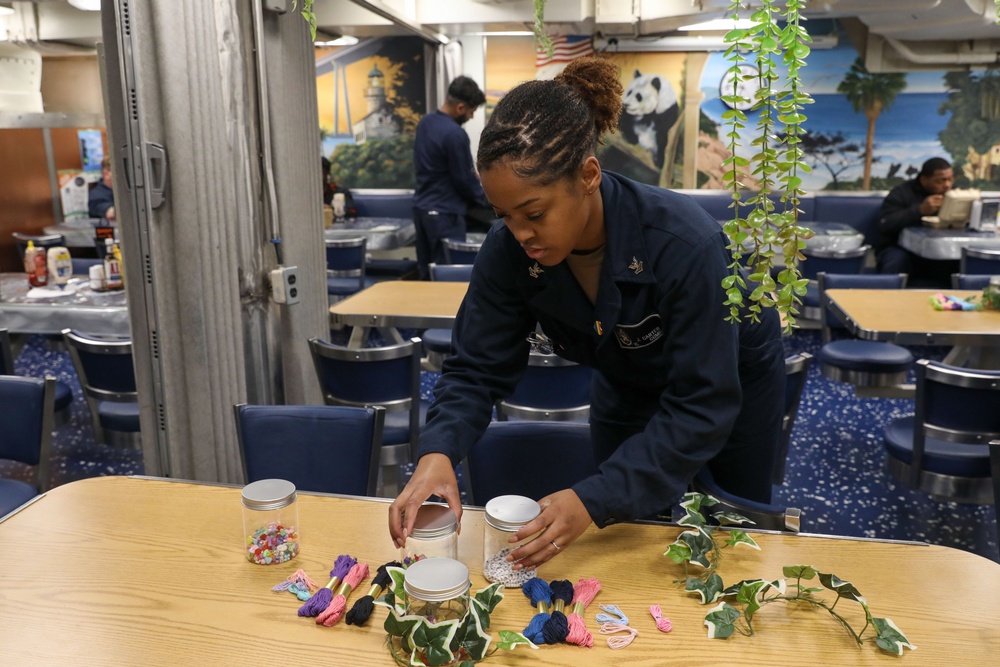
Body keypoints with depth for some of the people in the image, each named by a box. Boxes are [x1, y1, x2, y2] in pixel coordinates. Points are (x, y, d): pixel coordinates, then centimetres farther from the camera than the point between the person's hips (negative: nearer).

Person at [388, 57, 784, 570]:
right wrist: (437, 452, -41)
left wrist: (594, 500, -47)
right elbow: (478, 368, -21)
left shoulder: (685, 243, -42)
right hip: (628, 382, 3)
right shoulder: (509, 251, -29)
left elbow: (702, 408, -39)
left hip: (732, 377, -2)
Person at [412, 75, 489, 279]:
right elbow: (463, 180, -14)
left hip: (421, 206, 9)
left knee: (426, 273, 12)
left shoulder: (425, 122, 7)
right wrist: (486, 198, 4)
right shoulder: (455, 134, -20)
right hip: (444, 212, -9)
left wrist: (471, 174, 23)